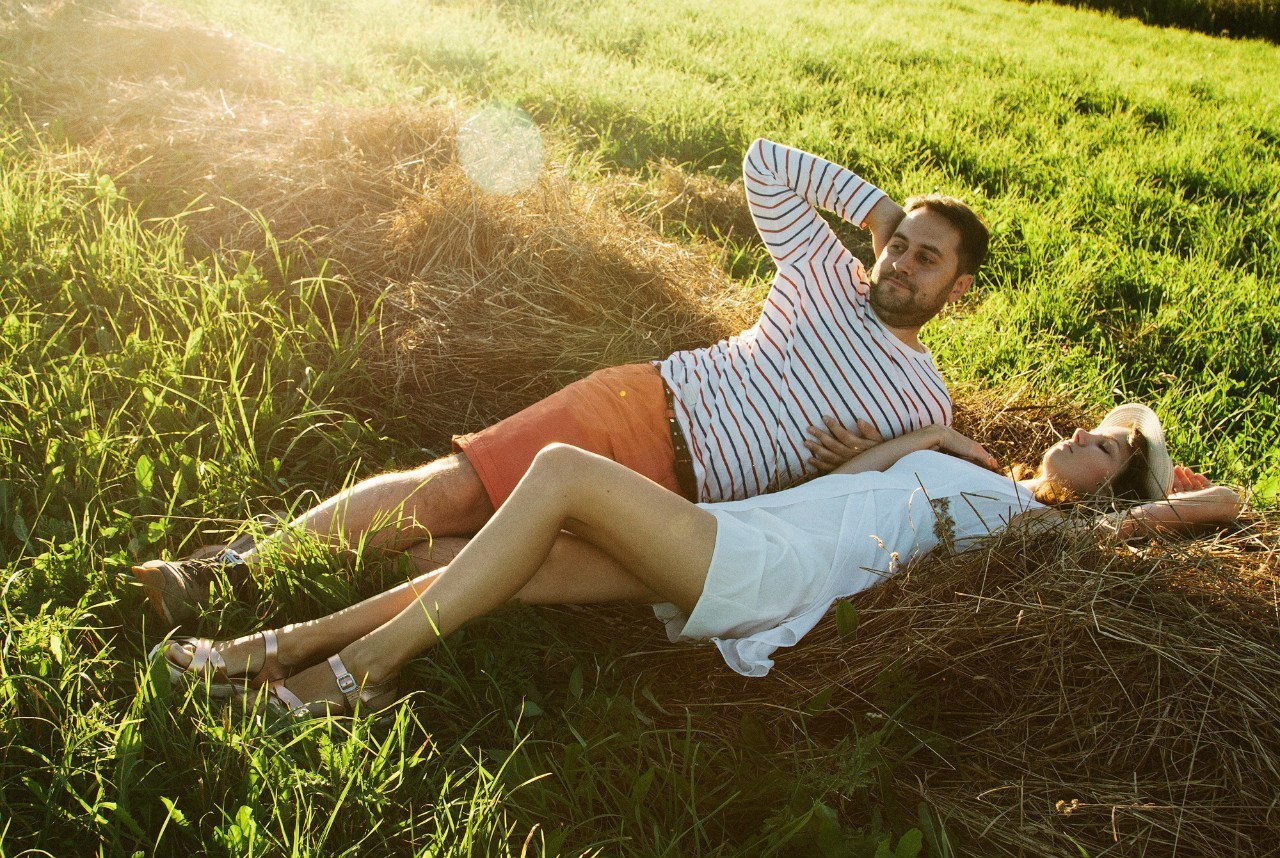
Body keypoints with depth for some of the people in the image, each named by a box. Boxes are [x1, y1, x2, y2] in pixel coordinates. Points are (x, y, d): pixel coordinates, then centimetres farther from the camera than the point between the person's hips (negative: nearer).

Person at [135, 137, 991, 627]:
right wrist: (877, 205, 12)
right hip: (648, 402, -1)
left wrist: (853, 464, -2)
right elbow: (764, 159, 14)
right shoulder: (829, 275, 12)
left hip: (680, 493, 1)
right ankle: (234, 567, -14)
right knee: (452, 486, -18)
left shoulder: (926, 406, 13)